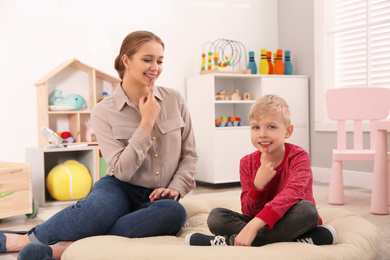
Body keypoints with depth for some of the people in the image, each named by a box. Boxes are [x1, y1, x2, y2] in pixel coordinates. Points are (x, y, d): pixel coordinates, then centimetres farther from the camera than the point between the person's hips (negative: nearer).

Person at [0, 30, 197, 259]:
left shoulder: (175, 100, 4)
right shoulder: (104, 112, -3)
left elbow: (189, 155, 10)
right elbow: (122, 171, -10)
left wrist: (176, 188, -7)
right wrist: (147, 122, -13)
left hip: (156, 198, 3)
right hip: (121, 190, -2)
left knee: (175, 212, -37)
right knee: (99, 208, -41)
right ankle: (24, 239, -19)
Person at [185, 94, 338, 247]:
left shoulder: (298, 157, -13)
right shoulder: (247, 163, -1)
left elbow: (292, 192, -33)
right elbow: (248, 212, -6)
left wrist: (254, 224, -44)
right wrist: (258, 185, -27)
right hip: (262, 225, 3)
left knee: (305, 208, -36)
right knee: (216, 216, -15)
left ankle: (231, 241, -30)